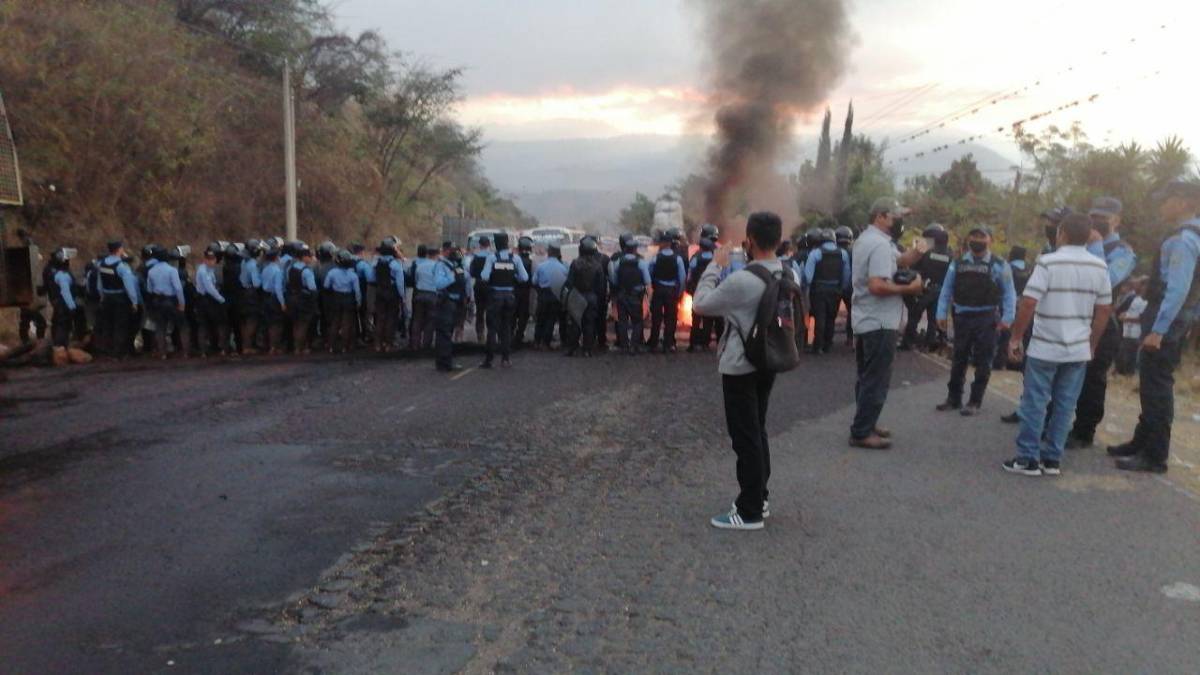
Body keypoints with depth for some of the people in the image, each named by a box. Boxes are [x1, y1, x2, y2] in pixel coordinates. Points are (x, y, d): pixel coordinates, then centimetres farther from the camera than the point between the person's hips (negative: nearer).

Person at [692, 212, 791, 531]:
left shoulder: (741, 280, -24)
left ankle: (750, 512, 9)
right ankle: (760, 498, 30)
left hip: (740, 367, -8)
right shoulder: (788, 276, 1)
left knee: (745, 438, 0)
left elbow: (699, 304, -14)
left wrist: (715, 265, -5)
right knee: (757, 432, 19)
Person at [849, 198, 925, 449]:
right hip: (879, 324, -10)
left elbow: (898, 260, 15)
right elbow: (877, 286, -30)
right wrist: (909, 288, -19)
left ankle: (866, 424, 27)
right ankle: (861, 433, 2)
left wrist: (919, 251, -2)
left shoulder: (867, 238, 13)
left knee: (867, 377, 18)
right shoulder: (880, 244, -20)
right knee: (876, 380, -3)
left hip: (865, 321, 10)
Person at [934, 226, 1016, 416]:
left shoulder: (999, 265, -3)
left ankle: (975, 402, 10)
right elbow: (947, 290, 8)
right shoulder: (958, 264, 6)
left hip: (986, 319, -3)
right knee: (958, 360, 12)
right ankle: (954, 398, 23)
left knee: (982, 362, 2)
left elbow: (1008, 293, -4)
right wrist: (942, 314, 1)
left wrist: (1006, 318, -12)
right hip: (962, 317, 3)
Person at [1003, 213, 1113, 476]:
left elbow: (1028, 304, -16)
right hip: (1078, 349, 4)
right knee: (1064, 405, 9)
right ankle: (1052, 459, 14)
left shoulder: (1048, 262, -11)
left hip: (1045, 348, -4)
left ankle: (1028, 459, 5)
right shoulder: (1099, 267, 4)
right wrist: (1092, 344, 19)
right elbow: (1104, 310, 9)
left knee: (1034, 403, 3)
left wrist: (1016, 337, -5)